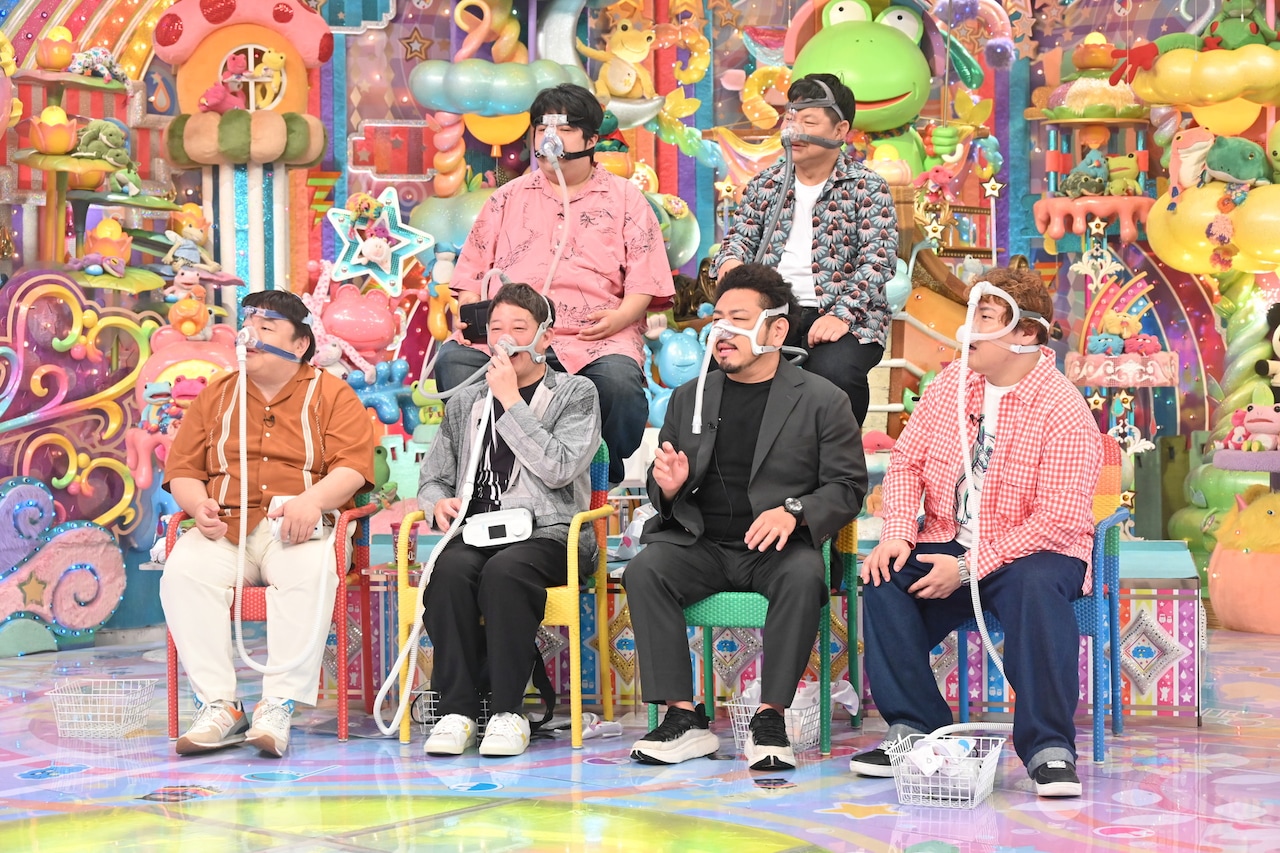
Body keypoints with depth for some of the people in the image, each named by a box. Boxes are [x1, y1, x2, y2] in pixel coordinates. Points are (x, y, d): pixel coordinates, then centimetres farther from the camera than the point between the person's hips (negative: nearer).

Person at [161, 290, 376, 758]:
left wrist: (312, 500, -22)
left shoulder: (331, 394, 11)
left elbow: (353, 467, -3)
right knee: (183, 571, -30)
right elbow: (182, 469, 17)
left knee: (310, 572, -37)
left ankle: (278, 708, -36)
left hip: (298, 528, -3)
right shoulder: (216, 396, 22)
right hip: (225, 530, 3)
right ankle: (218, 707, -30)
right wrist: (199, 505, -7)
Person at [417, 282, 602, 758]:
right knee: (450, 569, -32)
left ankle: (508, 711, -29)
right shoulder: (464, 402, 22)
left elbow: (558, 469, -8)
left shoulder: (575, 394, 9)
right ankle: (457, 709, -28)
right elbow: (433, 477, 24)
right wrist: (439, 502, -1)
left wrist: (511, 401, -7)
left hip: (547, 535, -3)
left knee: (504, 569, -37)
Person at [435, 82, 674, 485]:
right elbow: (473, 269, 21)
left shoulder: (625, 198, 18)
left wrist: (622, 316, -12)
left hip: (594, 336, -2)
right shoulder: (508, 198, 26)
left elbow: (645, 276, 8)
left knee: (619, 379, -36)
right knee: (453, 359, -30)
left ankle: (609, 485, -15)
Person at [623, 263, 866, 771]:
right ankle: (684, 720, -25)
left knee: (803, 577, -36)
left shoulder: (822, 401, 5)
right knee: (644, 571, -27)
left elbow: (847, 487, 1)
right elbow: (660, 486, 21)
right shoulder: (689, 398, 16)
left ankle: (771, 717, -27)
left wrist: (793, 512, -18)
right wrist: (668, 487, -5)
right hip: (700, 543, 3)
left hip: (776, 546, -3)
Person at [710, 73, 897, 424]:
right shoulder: (766, 184, 18)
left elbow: (878, 260, -7)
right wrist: (730, 261, -11)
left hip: (841, 316, -3)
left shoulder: (867, 187, 3)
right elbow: (741, 236, 16)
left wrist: (842, 316, -21)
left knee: (832, 372, -35)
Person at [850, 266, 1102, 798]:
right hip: (949, 545, 5)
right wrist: (897, 534, -9)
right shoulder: (952, 383, 7)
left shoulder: (1063, 412, -14)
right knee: (883, 582, -23)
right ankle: (913, 727, -12)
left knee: (1037, 588, -38)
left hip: (1031, 553, -5)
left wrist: (969, 569, -22)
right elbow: (907, 461, 10)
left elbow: (1056, 522, -18)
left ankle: (1049, 748, -29)